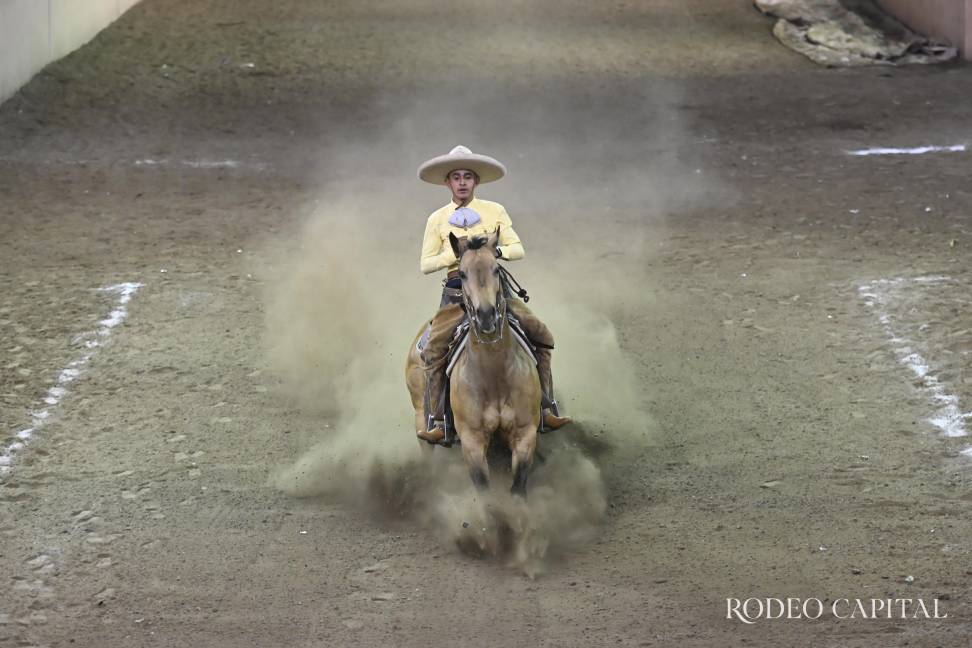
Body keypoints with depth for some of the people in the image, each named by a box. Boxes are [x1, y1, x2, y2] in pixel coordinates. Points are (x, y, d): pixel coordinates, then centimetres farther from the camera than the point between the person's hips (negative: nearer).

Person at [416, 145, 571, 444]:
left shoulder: (495, 211, 7)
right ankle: (437, 420, -17)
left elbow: (518, 249, 6)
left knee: (541, 335, -8)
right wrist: (457, 254, -12)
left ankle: (546, 408, 0)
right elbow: (426, 264, 2)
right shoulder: (437, 219, 6)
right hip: (456, 292, -1)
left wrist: (497, 250, -15)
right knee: (433, 349, -22)